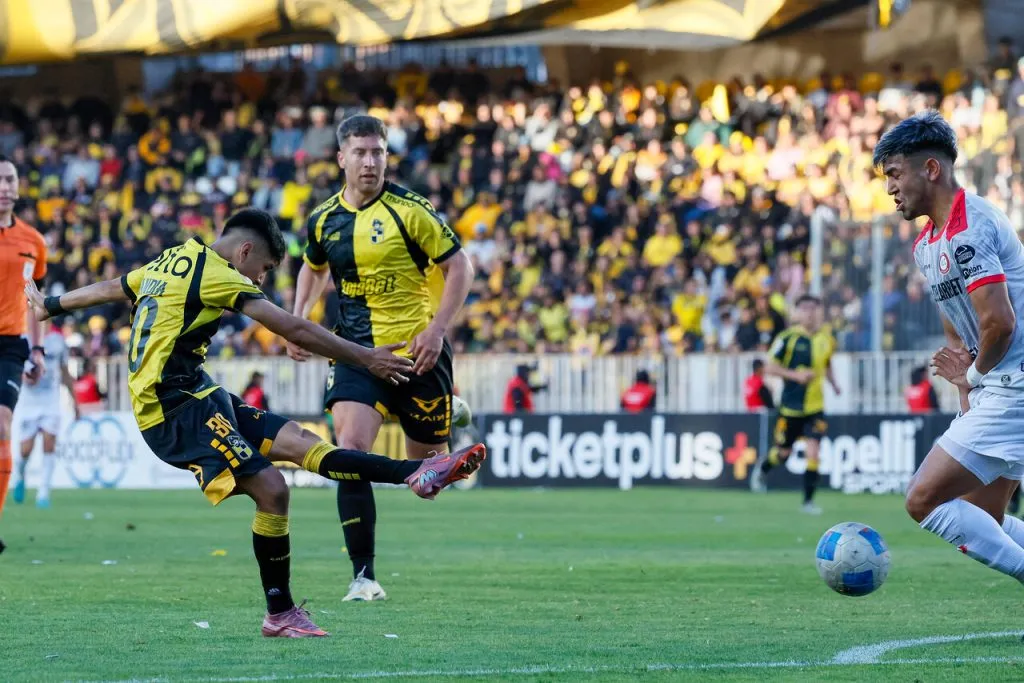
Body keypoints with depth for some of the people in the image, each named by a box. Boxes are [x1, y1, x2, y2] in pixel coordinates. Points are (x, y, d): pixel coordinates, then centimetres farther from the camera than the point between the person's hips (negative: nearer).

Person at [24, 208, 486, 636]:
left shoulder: (168, 263, 17)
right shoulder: (215, 274, -11)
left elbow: (108, 289, 33)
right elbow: (295, 330, -15)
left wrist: (51, 307, 49)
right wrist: (365, 358, -11)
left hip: (195, 400, 10)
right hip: (176, 409, -10)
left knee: (301, 443, -3)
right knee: (271, 490, -18)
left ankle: (418, 474, -13)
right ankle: (280, 614, -10)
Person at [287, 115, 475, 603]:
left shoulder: (410, 210, -10)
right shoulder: (323, 219, 4)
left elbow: (459, 267, -6)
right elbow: (313, 269, 25)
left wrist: (436, 328, -16)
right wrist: (297, 321, 12)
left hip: (417, 351, -2)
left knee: (425, 460, 8)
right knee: (349, 450, -18)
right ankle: (363, 575, -15)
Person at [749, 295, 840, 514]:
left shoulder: (826, 340, 4)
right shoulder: (788, 338, -10)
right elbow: (770, 367, -8)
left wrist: (833, 381, 7)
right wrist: (795, 375, -21)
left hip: (815, 407, 2)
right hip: (790, 405, -2)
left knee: (812, 452, -11)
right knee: (783, 452, 10)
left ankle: (808, 500, -3)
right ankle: (762, 468, 45)